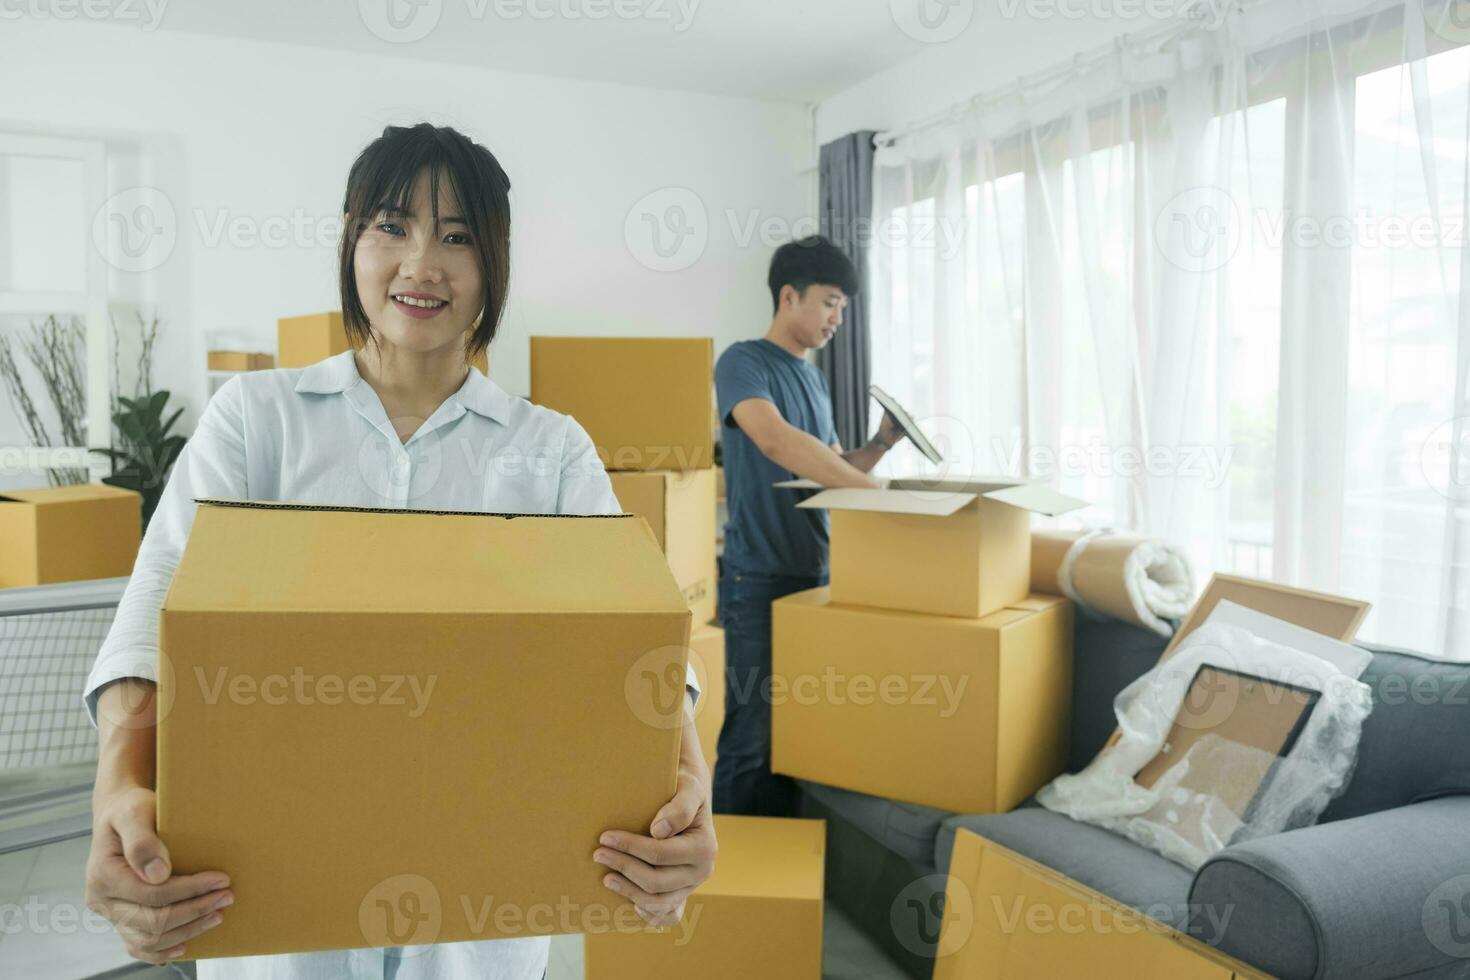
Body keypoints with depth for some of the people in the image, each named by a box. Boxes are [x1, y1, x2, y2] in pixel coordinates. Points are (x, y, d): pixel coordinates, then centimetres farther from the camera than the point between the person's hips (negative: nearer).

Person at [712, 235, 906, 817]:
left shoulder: (814, 378, 16)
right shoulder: (743, 363, -9)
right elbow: (778, 443, -28)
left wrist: (881, 444, 4)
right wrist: (875, 490, -28)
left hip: (815, 574, 8)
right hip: (759, 579, -8)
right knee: (752, 735, -3)